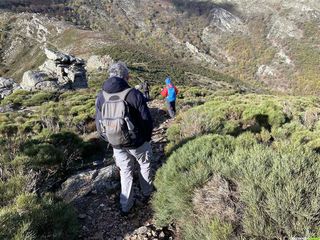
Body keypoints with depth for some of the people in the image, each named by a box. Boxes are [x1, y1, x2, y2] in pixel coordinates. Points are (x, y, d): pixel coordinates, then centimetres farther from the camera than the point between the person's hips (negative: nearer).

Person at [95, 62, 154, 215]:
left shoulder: (101, 97, -7)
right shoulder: (134, 94, -20)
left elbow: (99, 126, -2)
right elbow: (147, 120, -15)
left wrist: (110, 140, 13)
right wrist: (147, 137, 4)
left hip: (117, 145, 3)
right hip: (138, 143, -3)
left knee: (125, 172, 22)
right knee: (145, 165, 25)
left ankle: (125, 206, 30)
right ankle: (147, 192, 43)